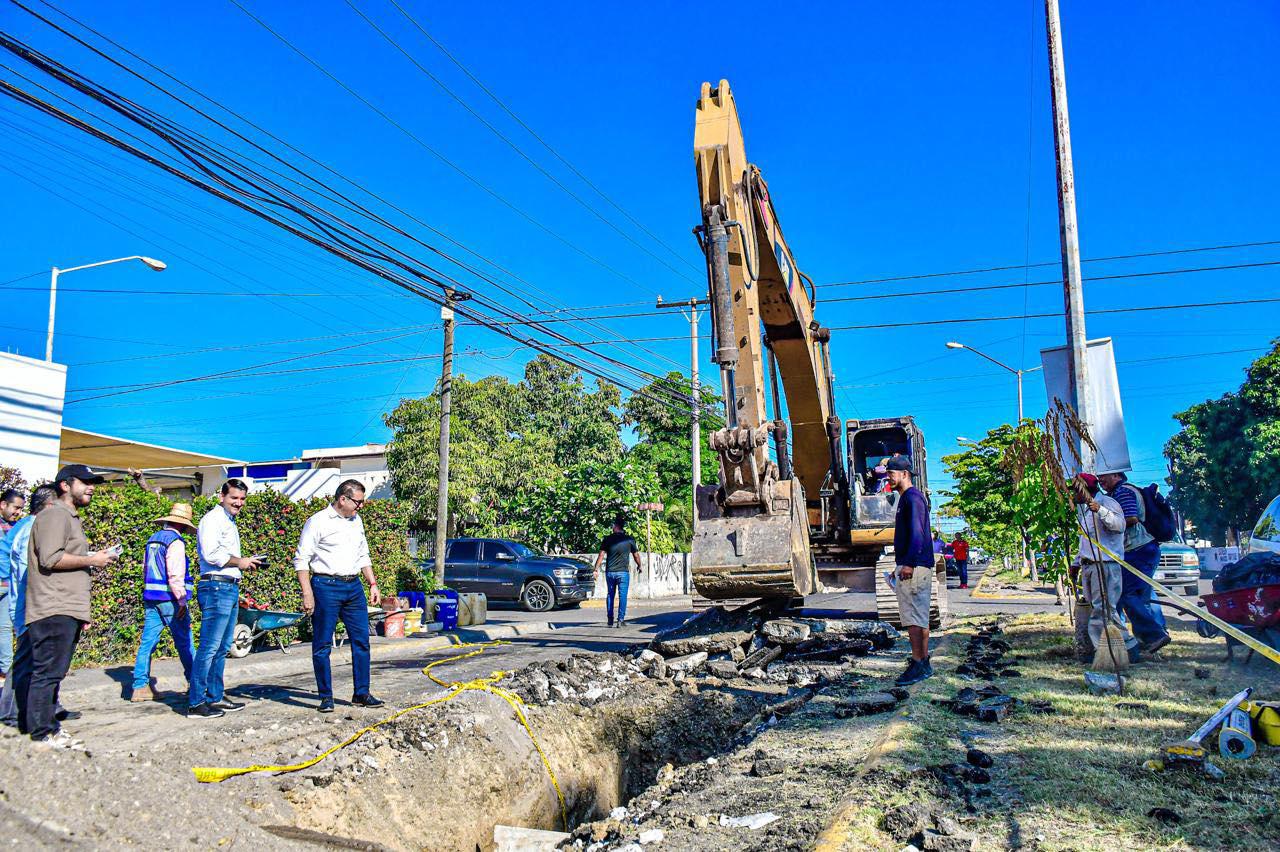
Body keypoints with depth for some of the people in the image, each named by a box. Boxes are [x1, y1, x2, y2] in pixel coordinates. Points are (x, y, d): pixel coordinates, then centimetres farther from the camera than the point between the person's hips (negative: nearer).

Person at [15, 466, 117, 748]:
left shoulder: (71, 518, 25)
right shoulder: (55, 515, -7)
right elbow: (50, 558, -19)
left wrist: (95, 558, 17)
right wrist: (92, 560, -11)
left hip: (67, 610, 10)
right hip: (54, 610, -10)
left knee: (53, 671, 13)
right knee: (48, 671, -7)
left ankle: (47, 725, 19)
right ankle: (42, 732, -3)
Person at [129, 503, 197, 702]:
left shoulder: (152, 540, 14)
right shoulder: (175, 542, -12)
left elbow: (146, 571, 20)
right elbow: (176, 575, -19)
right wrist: (182, 601, -15)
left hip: (150, 598, 7)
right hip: (169, 599, -7)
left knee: (147, 642, 6)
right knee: (184, 642, 3)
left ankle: (140, 686, 5)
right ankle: (194, 682, 12)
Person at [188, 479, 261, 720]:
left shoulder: (229, 522, 22)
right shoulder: (213, 519, -8)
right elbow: (210, 553, -20)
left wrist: (245, 562, 12)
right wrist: (239, 561, -11)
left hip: (230, 588, 10)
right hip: (216, 587, -10)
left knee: (222, 647, 14)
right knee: (209, 647, -8)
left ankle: (215, 697, 22)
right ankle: (196, 703, -4)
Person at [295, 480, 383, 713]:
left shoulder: (356, 521, 14)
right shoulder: (318, 522, -7)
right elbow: (301, 560, -9)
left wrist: (373, 584, 16)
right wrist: (307, 594, -15)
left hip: (354, 587, 6)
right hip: (326, 586, -6)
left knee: (362, 641, 5)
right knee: (322, 645, 1)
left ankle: (361, 694, 14)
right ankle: (326, 698, 11)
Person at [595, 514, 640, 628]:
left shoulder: (608, 539, -1)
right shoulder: (629, 539, -2)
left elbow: (601, 555, -4)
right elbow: (636, 555, 7)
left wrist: (596, 569, 1)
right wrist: (639, 566, 24)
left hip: (610, 572, 2)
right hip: (623, 572, -2)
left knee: (610, 595, 13)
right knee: (622, 596, 3)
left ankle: (610, 620, 15)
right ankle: (620, 619, -2)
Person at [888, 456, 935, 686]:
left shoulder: (913, 497, -12)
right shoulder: (906, 498, 19)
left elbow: (917, 534, -22)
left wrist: (909, 564, -26)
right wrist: (900, 566, 25)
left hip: (913, 566, -11)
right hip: (908, 566, 11)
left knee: (913, 617, -9)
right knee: (920, 617, 13)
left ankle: (918, 665, -7)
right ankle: (924, 663, 18)